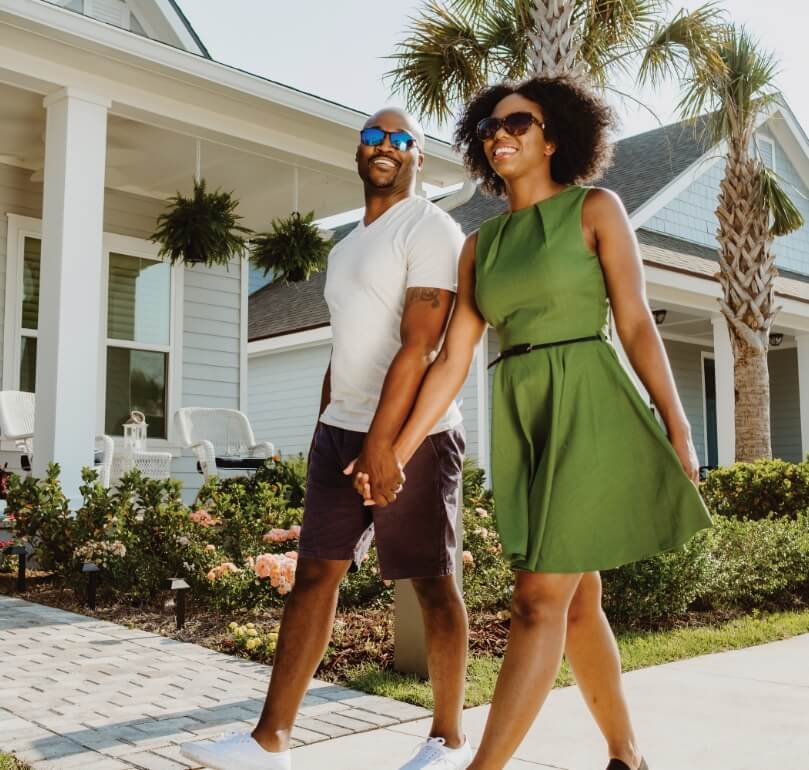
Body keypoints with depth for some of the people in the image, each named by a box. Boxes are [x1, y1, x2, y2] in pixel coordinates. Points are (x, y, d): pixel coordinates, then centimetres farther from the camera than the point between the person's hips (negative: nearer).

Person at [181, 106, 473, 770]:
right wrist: (325, 432, 17)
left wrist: (381, 442, -22)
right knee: (315, 574, 4)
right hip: (340, 428, 8)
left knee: (432, 583, 2)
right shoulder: (346, 247, 21)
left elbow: (418, 346, -17)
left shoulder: (430, 229, -6)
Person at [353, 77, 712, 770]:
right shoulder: (480, 246, 13)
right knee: (577, 602, 11)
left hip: (588, 410, -5)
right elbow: (453, 360, 8)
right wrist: (398, 450, 2)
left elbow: (637, 324, -4)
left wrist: (677, 426, -10)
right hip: (520, 420, 6)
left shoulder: (596, 208, 2)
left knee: (540, 599, -9)